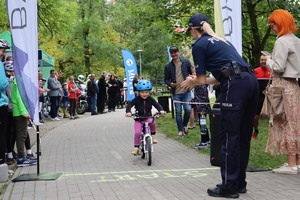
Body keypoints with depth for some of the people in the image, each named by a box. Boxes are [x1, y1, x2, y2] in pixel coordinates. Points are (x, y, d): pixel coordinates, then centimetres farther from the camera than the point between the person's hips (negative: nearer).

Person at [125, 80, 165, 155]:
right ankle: (136, 147, 3)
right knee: (137, 132, -17)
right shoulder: (137, 99, -7)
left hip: (148, 117, 1)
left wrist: (161, 110, -31)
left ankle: (153, 135, -6)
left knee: (152, 122, -33)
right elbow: (129, 105, -15)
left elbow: (157, 104, -10)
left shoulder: (150, 99, -2)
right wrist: (128, 112, -35)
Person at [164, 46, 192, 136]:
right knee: (178, 112, 3)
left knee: (188, 109, -12)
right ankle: (180, 130, 14)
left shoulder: (186, 62, 2)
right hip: (176, 93, 1)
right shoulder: (168, 66, 3)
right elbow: (166, 79, 8)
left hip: (186, 91, -1)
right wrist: (170, 84, -12)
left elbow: (192, 72, 11)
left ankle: (185, 125, 14)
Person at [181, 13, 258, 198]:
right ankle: (240, 183, 22)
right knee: (244, 136, 13)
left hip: (235, 86, -8)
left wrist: (191, 81, 27)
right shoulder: (221, 40, 28)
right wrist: (196, 81, 37)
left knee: (230, 137, -2)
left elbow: (201, 80, 5)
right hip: (251, 81, 8)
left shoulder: (199, 45, 4)